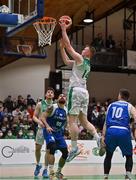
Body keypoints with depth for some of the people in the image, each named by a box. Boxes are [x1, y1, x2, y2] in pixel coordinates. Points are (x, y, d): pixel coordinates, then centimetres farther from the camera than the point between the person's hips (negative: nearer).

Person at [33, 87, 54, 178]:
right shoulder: (40, 104, -1)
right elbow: (34, 116, -1)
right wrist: (39, 121, -20)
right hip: (42, 127, 1)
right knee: (37, 148, 3)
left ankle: (45, 169, 3)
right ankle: (38, 165, 28)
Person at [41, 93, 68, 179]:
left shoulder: (66, 110, 4)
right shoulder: (52, 108, -13)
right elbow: (43, 116, -18)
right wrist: (47, 126, -32)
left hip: (59, 133, 6)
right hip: (49, 131, -6)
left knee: (65, 153, 3)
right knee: (52, 148, -28)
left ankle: (58, 172, 23)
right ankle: (51, 172, -23)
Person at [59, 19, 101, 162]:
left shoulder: (80, 59, -5)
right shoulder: (87, 64, 22)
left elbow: (69, 46, -5)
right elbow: (66, 61, 29)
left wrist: (63, 29, 3)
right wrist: (61, 47, 26)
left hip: (76, 90, -9)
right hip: (84, 92, 9)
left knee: (72, 120, -8)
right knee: (83, 120, 11)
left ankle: (74, 148, -11)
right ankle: (98, 138, -6)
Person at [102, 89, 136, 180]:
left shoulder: (111, 105, 22)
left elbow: (106, 122, 16)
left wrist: (103, 136, 14)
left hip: (111, 131, 2)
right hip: (124, 132, -2)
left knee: (108, 155, 23)